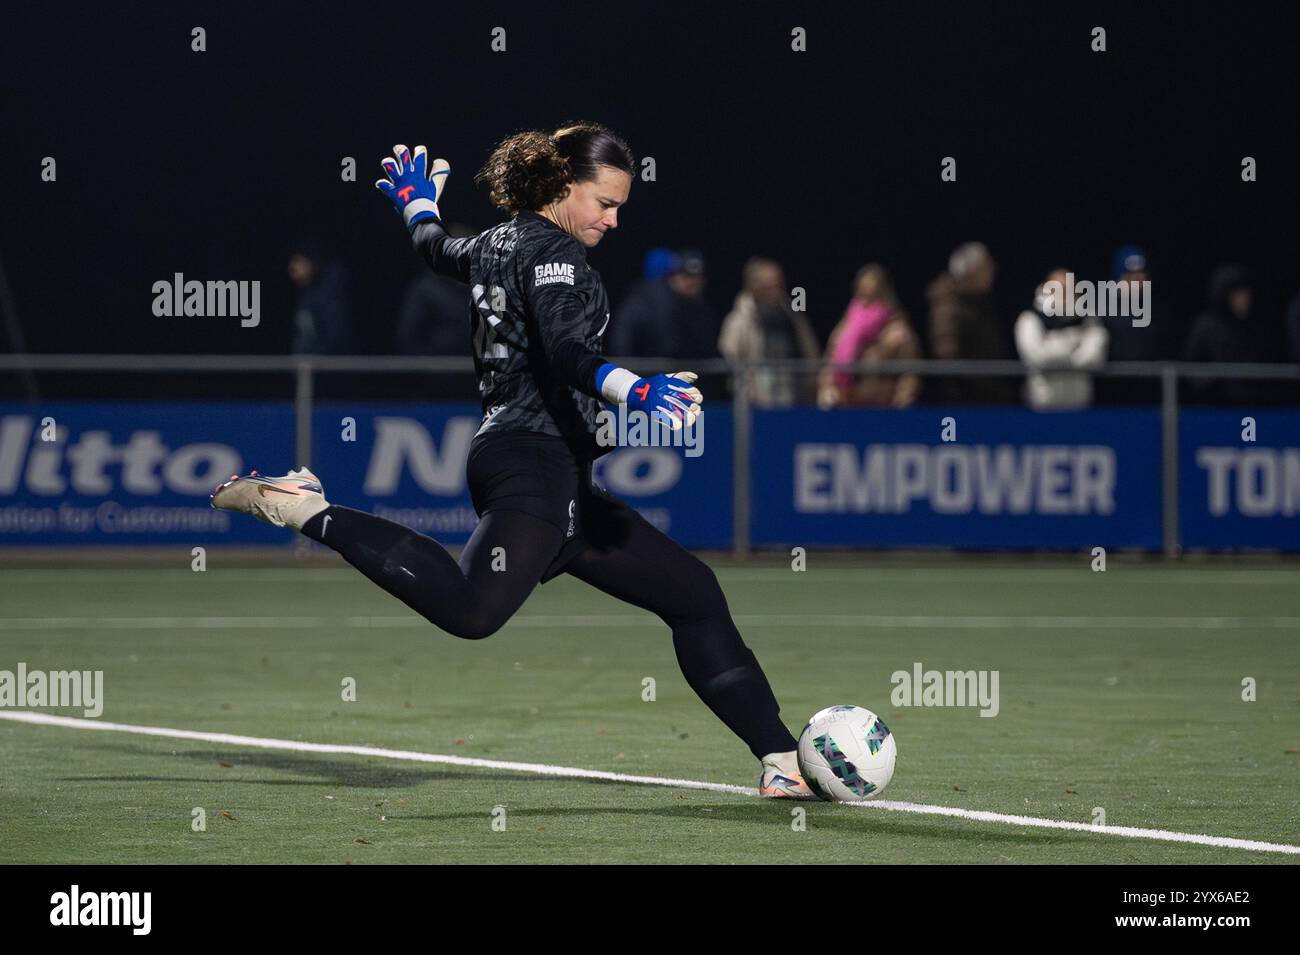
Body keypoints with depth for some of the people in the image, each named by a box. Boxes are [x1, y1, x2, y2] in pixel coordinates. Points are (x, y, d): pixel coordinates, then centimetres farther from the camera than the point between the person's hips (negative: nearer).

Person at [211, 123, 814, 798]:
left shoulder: (496, 244, 20)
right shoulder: (551, 251, -7)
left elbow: (439, 251, 44)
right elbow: (566, 353, -25)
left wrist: (417, 203, 66)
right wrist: (633, 388, -42)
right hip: (534, 461, -11)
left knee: (695, 593, 11)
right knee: (472, 608, -34)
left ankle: (781, 759, 10)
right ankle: (307, 512, -21)